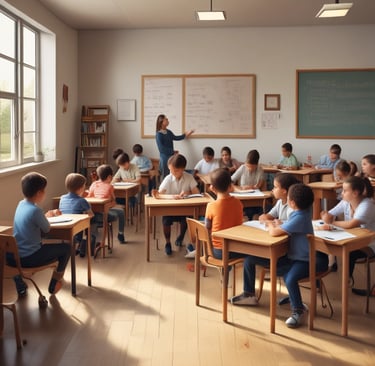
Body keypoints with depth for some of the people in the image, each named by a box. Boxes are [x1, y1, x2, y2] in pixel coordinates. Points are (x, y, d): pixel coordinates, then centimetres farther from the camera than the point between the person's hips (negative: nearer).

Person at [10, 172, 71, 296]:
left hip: (13, 257, 8)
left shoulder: (20, 204, 5)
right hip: (30, 258, -8)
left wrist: (49, 214, 21)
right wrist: (48, 216, 12)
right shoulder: (35, 210, -20)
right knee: (66, 248, 7)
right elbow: (47, 229, -6)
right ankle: (54, 285, 20)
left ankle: (20, 286, 43)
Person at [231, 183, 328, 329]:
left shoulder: (299, 218, -26)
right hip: (290, 256, 10)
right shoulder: (303, 211, 2)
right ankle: (249, 295, 20)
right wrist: (276, 225, -2)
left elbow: (274, 232, -31)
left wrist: (271, 226, -8)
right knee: (250, 259, 4)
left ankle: (298, 310, -12)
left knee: (290, 278, -42)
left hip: (302, 260, -10)